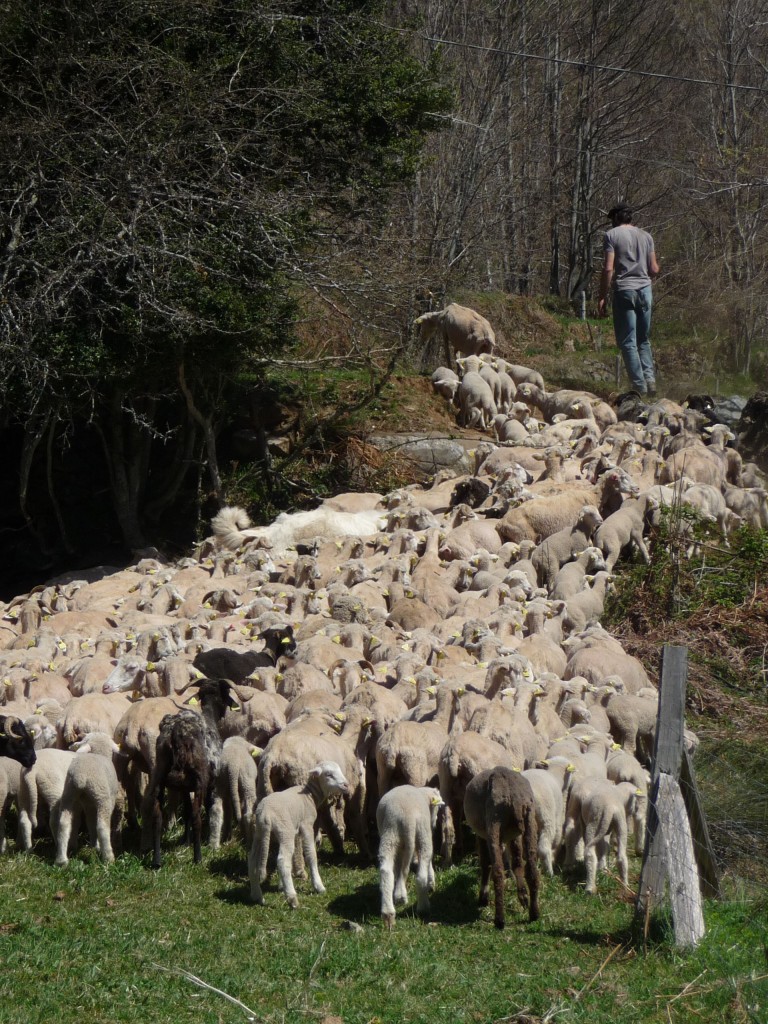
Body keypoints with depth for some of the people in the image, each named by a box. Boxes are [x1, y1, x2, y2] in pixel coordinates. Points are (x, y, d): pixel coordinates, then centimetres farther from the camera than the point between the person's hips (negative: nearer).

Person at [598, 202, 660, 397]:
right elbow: (654, 270, 11)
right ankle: (650, 377, -3)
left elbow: (608, 269, -10)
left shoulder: (612, 235, -1)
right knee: (644, 340, 15)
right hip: (645, 290, 5)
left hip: (624, 291, -5)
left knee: (628, 342, -1)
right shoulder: (646, 236, 12)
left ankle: (640, 386, -7)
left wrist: (602, 297, -5)